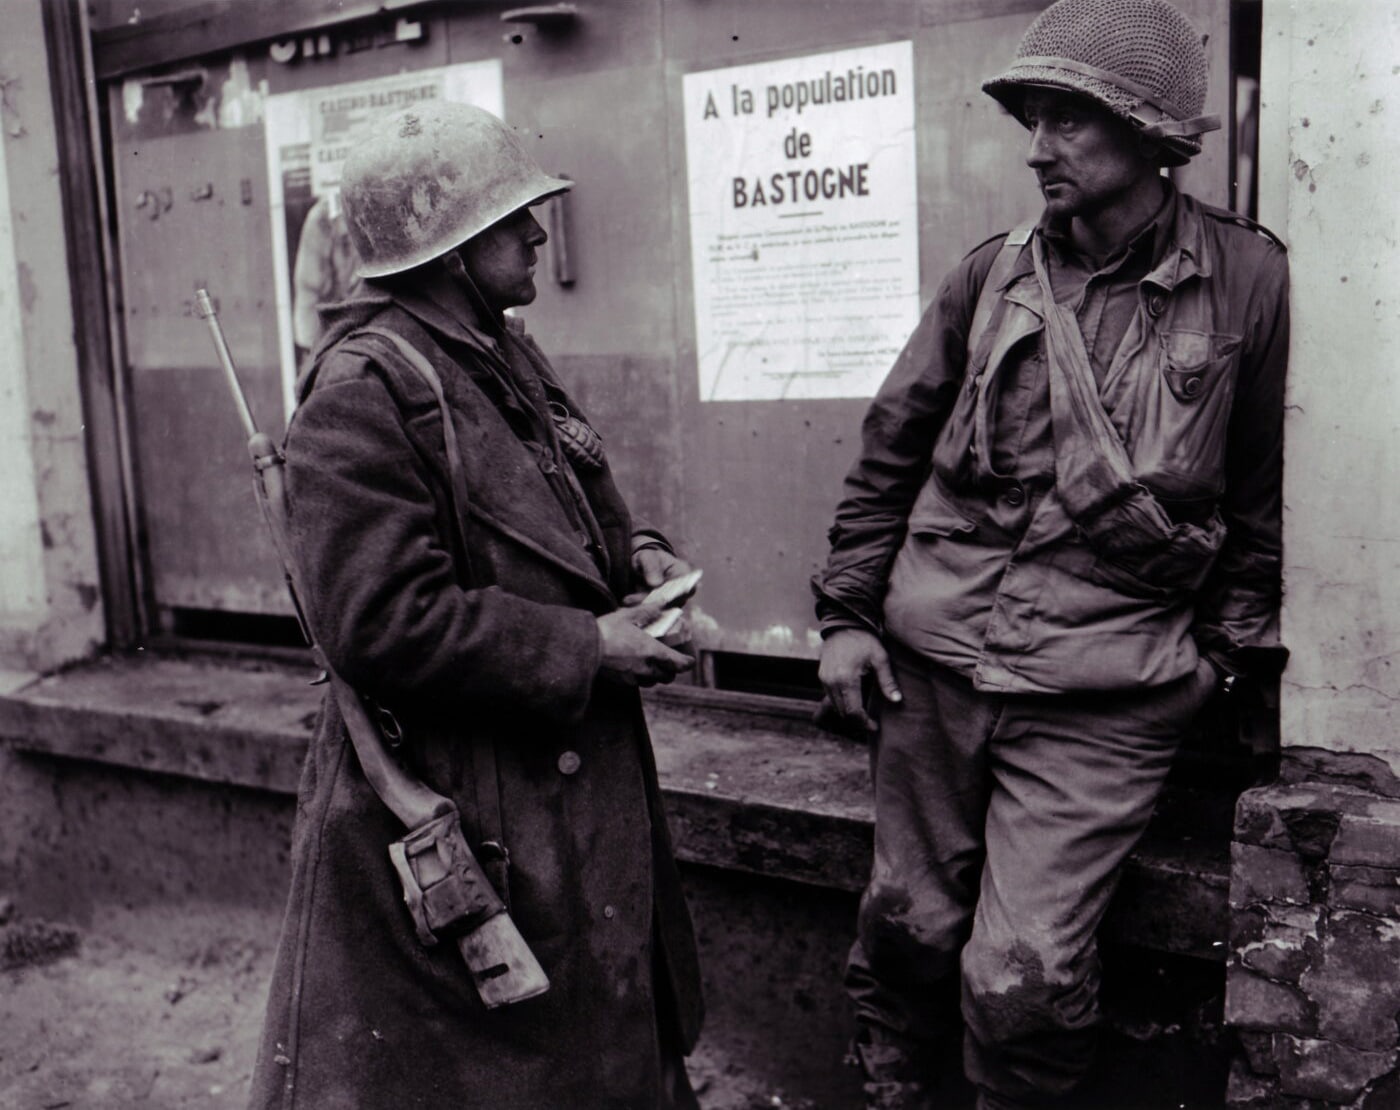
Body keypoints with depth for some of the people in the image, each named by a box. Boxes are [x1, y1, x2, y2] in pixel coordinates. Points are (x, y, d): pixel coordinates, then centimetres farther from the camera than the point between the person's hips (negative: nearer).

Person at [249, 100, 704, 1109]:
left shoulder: (506, 358, 11)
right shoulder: (363, 393, -20)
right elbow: (381, 626, -26)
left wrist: (632, 553, 1)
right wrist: (588, 648, -20)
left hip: (574, 783, 9)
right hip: (454, 816, -9)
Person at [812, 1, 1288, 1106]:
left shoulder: (1248, 280, -1)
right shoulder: (990, 276, 5)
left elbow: (1268, 490, 7)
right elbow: (889, 453, 10)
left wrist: (1232, 647, 6)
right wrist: (847, 613, 7)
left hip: (1106, 695, -3)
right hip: (934, 660, 3)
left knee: (1022, 976, -6)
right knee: (907, 926, 12)